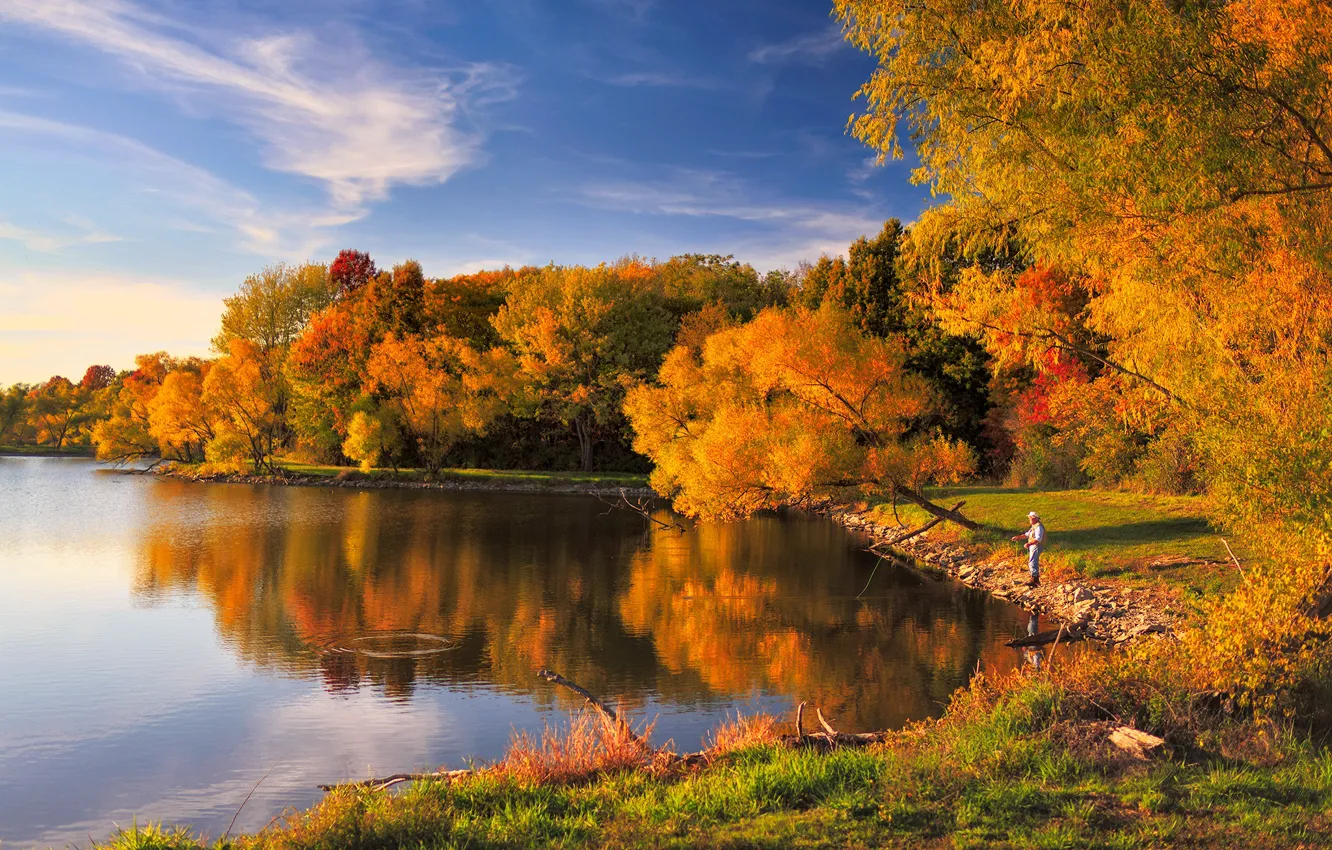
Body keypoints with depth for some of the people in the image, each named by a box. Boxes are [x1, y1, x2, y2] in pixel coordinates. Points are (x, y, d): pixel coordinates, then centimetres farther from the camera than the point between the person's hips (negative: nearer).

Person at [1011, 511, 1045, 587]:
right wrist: (1018, 537, 12)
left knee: (1032, 563, -14)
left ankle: (1033, 581, -16)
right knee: (1030, 563, 15)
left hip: (1036, 547, -11)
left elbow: (1038, 539, -26)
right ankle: (1037, 579, 22)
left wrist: (1029, 544, -32)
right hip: (1032, 547, 11)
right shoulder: (1034, 526, 17)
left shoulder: (1038, 527, -16)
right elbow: (1027, 534, 22)